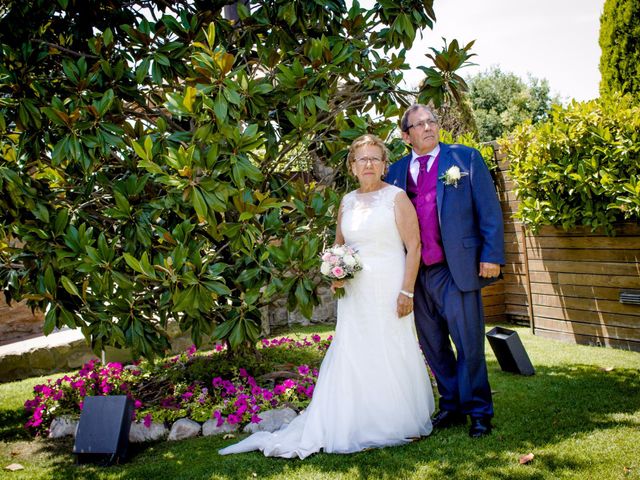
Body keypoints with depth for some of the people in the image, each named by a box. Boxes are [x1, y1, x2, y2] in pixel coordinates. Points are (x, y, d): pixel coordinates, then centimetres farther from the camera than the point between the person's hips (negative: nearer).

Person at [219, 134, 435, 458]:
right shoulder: (347, 202, 12)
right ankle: (356, 425, 15)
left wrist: (407, 291, -14)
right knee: (351, 356, 5)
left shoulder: (396, 197, -3)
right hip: (354, 293, 5)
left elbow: (414, 245, -8)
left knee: (392, 355, 2)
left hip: (389, 292, -4)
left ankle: (399, 422, 20)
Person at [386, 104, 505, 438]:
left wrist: (492, 255, -9)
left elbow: (489, 210, 0)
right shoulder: (396, 171, 12)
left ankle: (478, 412, 14)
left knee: (468, 344, 0)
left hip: (457, 269, -4)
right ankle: (451, 407, 26)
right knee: (433, 345, 12)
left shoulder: (466, 158, 4)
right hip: (415, 273, 4)